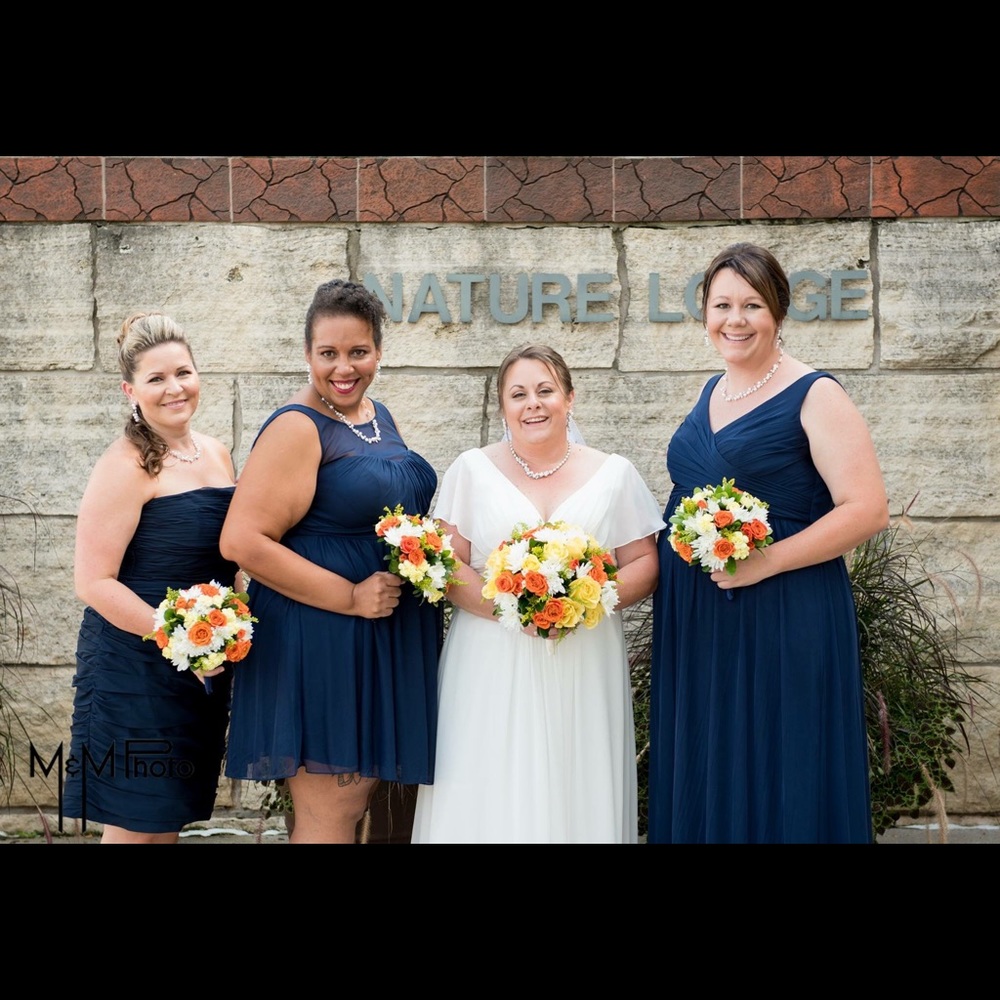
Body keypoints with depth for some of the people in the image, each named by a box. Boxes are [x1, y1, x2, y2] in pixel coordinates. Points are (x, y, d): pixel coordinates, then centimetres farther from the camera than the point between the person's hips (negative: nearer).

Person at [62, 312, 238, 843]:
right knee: (135, 827, 0)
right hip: (136, 666, -7)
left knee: (173, 818, 14)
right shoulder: (127, 466, -13)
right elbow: (93, 581, -18)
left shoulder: (216, 455, 9)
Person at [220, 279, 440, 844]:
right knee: (328, 818, -5)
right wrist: (350, 597, -20)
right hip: (318, 642, -8)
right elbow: (243, 541, -21)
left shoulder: (378, 417, 12)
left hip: (388, 643, 9)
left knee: (358, 806, 14)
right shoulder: (298, 428, -13)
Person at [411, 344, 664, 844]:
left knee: (579, 796, 1)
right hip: (492, 671, -1)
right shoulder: (473, 470, 6)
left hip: (585, 670, 1)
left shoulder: (613, 473, 8)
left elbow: (644, 566, 5)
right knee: (492, 798, -3)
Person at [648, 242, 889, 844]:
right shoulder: (712, 393, 12)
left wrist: (767, 560, -20)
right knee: (703, 778, 11)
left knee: (776, 786, -1)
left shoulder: (813, 396, -9)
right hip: (696, 621, 7)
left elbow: (868, 510, -15)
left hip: (782, 618, -7)